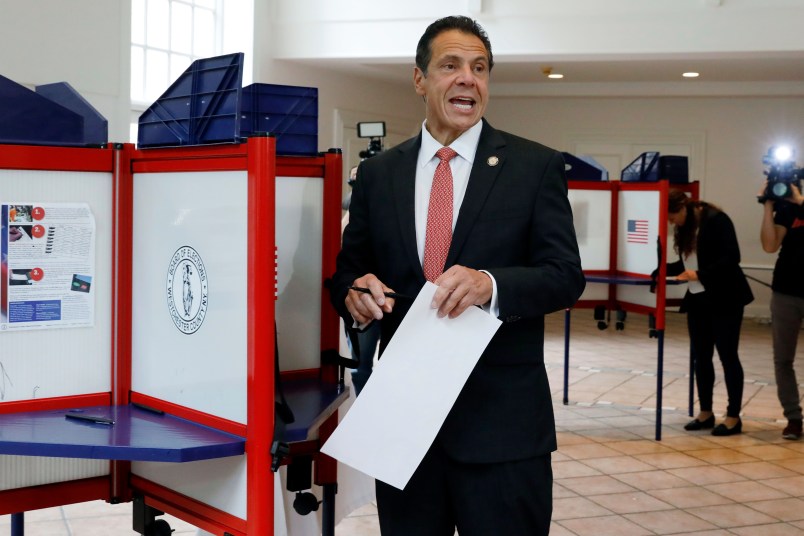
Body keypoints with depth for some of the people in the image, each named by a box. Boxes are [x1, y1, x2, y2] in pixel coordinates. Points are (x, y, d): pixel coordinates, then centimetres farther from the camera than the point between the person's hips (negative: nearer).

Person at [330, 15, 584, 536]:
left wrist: (491, 283, -26)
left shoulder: (536, 166, -1)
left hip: (502, 420, -2)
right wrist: (356, 289, -14)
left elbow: (566, 275, -7)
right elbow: (348, 269, 11)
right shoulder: (378, 173, 7)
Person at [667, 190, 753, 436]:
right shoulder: (684, 228, 8)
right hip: (697, 300, 7)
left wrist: (699, 275, -28)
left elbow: (731, 258, -21)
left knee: (727, 355, -1)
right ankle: (706, 412, 19)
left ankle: (733, 416, 8)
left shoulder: (716, 220, -14)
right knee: (700, 356, 9)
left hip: (724, 299, -7)